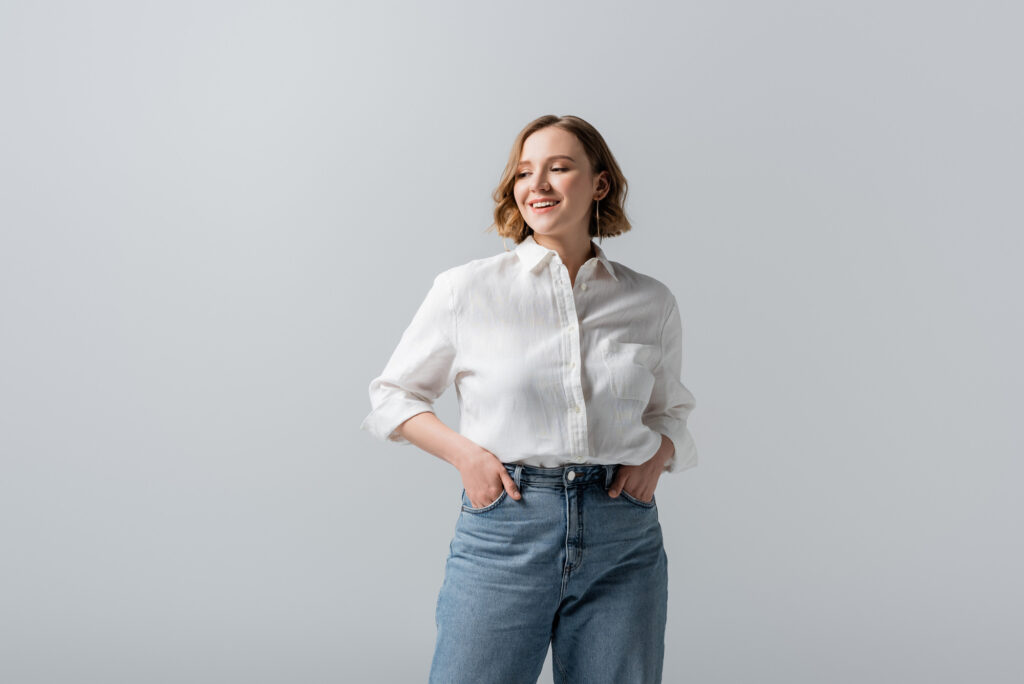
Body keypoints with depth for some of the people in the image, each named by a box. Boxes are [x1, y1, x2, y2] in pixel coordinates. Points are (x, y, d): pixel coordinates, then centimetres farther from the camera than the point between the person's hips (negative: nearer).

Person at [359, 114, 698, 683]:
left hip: (625, 541, 3)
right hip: (504, 533, -2)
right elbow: (393, 396, 10)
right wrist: (463, 452, -7)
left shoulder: (651, 302, 7)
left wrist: (657, 454, 0)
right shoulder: (467, 289, 0)